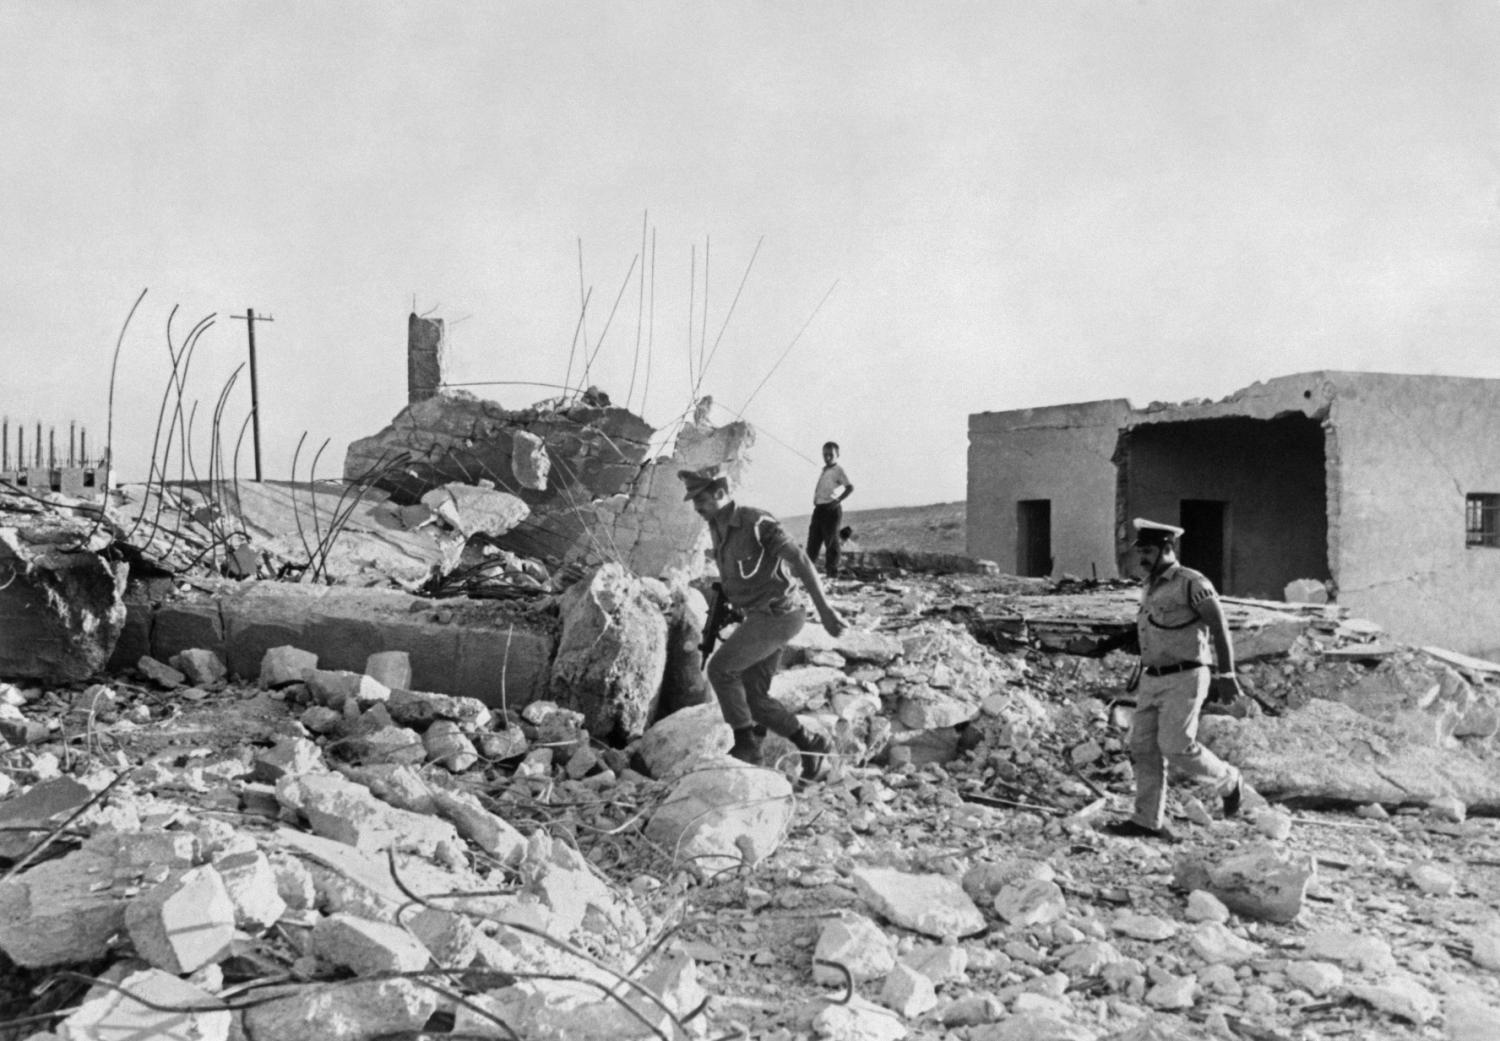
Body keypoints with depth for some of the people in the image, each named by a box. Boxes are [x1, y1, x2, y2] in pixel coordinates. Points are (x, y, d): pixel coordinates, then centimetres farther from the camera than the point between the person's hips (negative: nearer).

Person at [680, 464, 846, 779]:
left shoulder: (756, 522, -16)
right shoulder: (719, 530, 10)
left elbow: (801, 561, -20)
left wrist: (824, 610, -23)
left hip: (776, 615, -9)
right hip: (760, 617, 9)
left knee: (720, 669, -12)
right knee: (754, 697, 5)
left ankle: (745, 744, -1)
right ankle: (812, 745, 13)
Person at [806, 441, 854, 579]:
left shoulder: (838, 470, -6)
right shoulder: (824, 471, 17)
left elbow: (850, 487, -17)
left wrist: (838, 501, -22)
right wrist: (815, 500, 13)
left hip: (831, 510, -8)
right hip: (819, 508, 8)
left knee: (831, 541, -4)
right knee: (813, 539, 8)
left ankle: (832, 571, 1)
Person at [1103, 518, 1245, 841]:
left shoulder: (1192, 584, -12)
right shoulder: (1150, 587, 13)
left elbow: (1220, 629, -10)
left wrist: (1226, 675, -11)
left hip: (1185, 680, -8)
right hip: (1153, 681, 8)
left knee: (1177, 748, -11)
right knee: (1144, 748, 0)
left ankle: (1228, 781, 15)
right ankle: (1147, 821, 2)